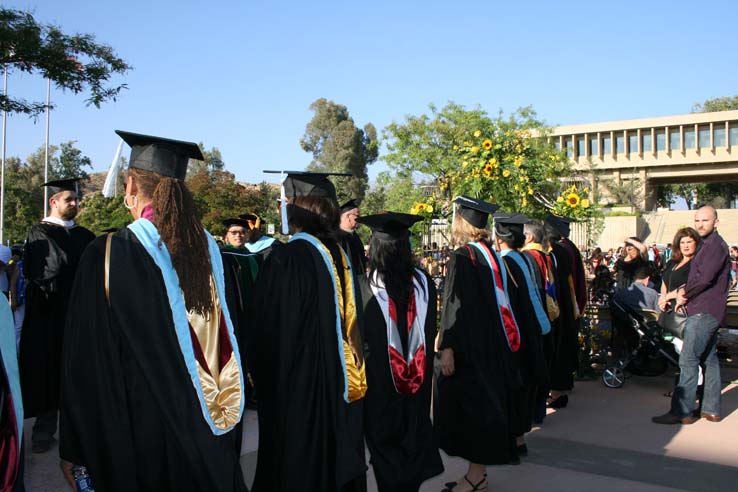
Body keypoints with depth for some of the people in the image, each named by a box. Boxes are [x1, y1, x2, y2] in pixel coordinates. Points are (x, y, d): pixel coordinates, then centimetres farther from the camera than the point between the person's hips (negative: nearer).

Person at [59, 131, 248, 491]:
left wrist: (74, 449, -4)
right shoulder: (208, 248, -3)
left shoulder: (108, 255, -16)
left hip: (141, 443, -4)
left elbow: (86, 364, -14)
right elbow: (228, 346, 5)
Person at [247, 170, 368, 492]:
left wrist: (263, 379, 0)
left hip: (298, 391, -7)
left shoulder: (288, 258, -20)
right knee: (336, 466, 19)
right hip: (340, 391, 7)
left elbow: (268, 334, -16)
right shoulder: (340, 254, 2)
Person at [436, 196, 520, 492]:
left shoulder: (463, 257, -15)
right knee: (483, 403, 14)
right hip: (491, 343, 9)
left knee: (468, 406, -1)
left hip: (469, 346, -9)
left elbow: (457, 306, -21)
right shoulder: (491, 254, 10)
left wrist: (448, 348, -21)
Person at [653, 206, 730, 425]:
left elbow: (705, 279, -20)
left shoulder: (716, 245, -13)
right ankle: (711, 410, 19)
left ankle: (682, 411, -9)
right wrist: (685, 290, 3)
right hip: (706, 311, 10)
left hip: (704, 312, -10)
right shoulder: (708, 245, 19)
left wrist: (684, 295, -7)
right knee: (709, 359, 12)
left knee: (688, 360, -11)